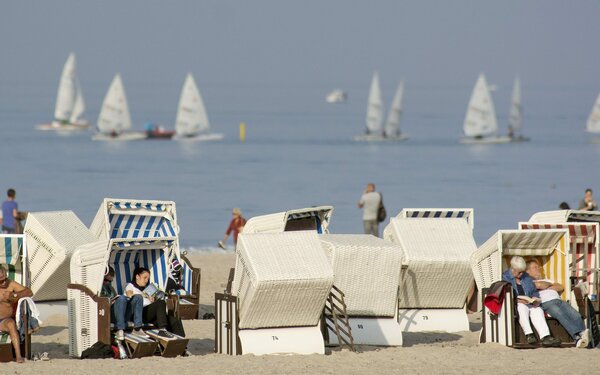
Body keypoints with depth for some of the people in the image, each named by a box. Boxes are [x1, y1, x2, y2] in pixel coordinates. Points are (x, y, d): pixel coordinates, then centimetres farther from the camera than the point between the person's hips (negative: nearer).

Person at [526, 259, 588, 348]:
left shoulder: (548, 280, 39)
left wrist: (549, 288, 10)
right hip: (546, 303, -6)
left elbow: (561, 288, 24)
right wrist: (550, 284, 17)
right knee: (560, 314, -35)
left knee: (575, 315, -22)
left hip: (558, 300, 6)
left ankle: (582, 333, -39)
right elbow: (539, 285, -3)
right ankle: (577, 336, -49)